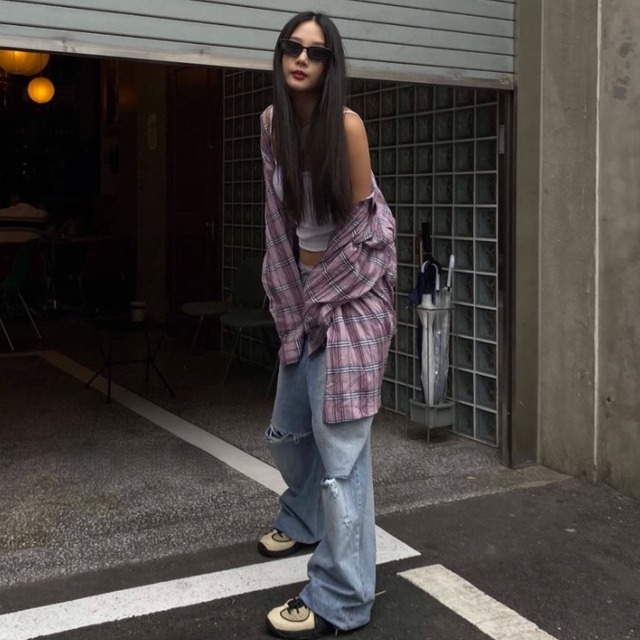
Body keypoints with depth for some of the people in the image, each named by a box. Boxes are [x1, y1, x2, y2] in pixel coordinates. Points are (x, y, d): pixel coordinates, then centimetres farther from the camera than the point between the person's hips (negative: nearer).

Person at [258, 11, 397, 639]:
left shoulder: (346, 124, -15)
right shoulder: (271, 122, 3)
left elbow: (364, 223, -10)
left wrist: (328, 285, 0)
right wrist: (292, 289, 8)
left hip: (351, 297, -7)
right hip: (302, 296, 7)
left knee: (340, 442, -8)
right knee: (287, 431, 20)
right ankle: (305, 519, 48)